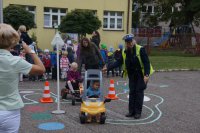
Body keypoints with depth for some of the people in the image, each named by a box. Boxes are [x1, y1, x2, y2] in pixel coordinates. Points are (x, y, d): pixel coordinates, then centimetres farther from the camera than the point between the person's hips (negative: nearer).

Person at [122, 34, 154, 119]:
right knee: (132, 92, 6)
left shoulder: (140, 49, -16)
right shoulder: (125, 52, -1)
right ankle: (131, 111, 14)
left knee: (139, 92, -4)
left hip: (141, 75, -5)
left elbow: (146, 62, -18)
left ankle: (138, 112, 3)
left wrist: (146, 75, -26)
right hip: (132, 75, 5)